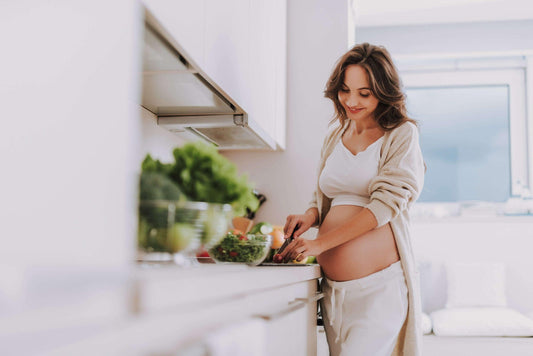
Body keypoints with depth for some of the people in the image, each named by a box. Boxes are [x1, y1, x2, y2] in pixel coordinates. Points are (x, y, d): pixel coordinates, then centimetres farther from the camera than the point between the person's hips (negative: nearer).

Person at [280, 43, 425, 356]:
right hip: (332, 283, 5)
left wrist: (320, 242, -17)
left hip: (380, 282, -5)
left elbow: (385, 203, -12)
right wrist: (311, 216, -1)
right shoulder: (336, 134, 15)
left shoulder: (402, 134, -1)